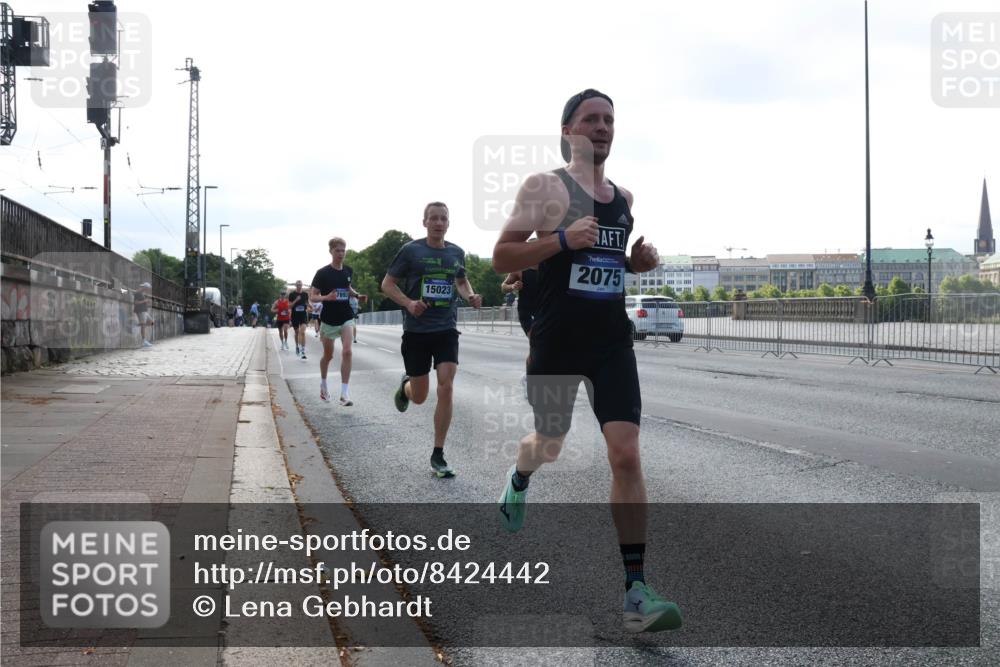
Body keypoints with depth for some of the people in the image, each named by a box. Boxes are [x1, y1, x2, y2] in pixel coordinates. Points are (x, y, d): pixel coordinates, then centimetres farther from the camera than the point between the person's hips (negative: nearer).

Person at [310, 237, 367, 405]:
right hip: (329, 320, -2)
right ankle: (323, 383, 40)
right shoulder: (322, 273, -10)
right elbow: (312, 297, -8)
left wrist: (357, 296, 2)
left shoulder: (349, 271, 3)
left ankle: (345, 393, -15)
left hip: (346, 318, 2)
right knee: (328, 355, 12)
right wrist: (327, 297, -27)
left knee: (347, 352, -16)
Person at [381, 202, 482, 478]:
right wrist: (409, 303, -19)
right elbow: (387, 284, -2)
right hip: (416, 330, -2)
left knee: (446, 388, -13)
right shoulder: (411, 250, -6)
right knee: (420, 396, 6)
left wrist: (470, 296, 2)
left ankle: (438, 456, -3)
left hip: (446, 329, 2)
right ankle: (405, 386, 46)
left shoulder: (456, 253, 5)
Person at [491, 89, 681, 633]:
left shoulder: (624, 197, 12)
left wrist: (643, 259, 5)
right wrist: (562, 239, -22)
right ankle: (519, 480, 55)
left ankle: (636, 592, -8)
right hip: (557, 342, -3)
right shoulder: (544, 186, -5)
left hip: (612, 343, 3)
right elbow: (500, 257, -9)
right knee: (550, 444, 15)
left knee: (626, 455, -9)